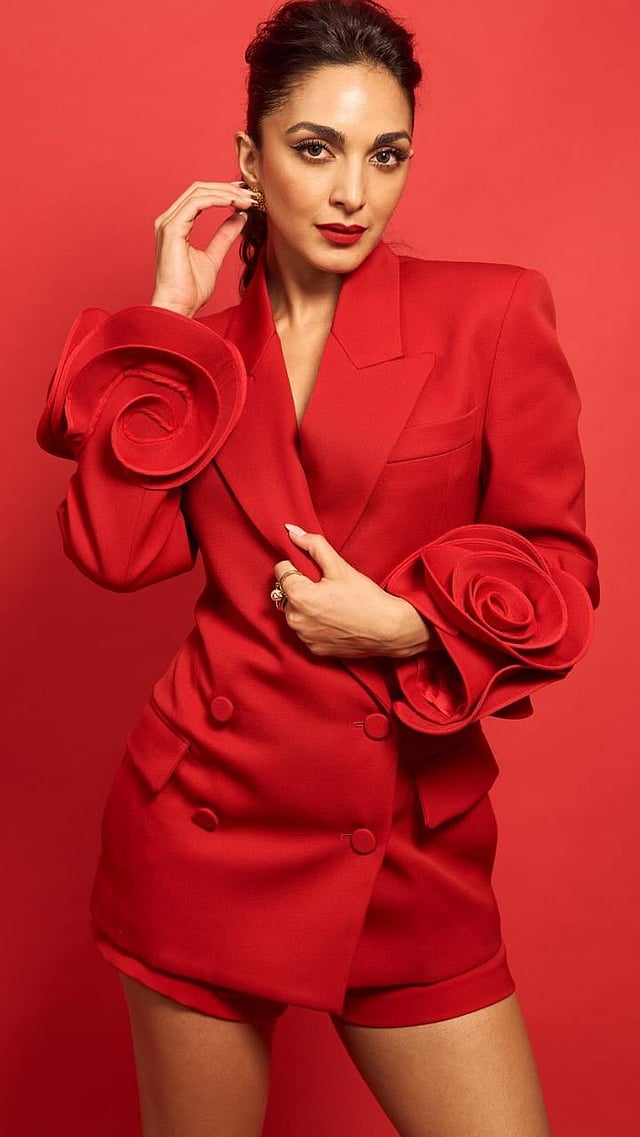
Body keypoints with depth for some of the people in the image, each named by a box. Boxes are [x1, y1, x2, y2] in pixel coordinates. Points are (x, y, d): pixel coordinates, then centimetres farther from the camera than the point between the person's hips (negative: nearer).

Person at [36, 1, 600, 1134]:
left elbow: (557, 572, 0)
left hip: (408, 845, -1)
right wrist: (170, 318, -6)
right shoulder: (204, 352, 6)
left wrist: (401, 622, -15)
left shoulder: (494, 311, -3)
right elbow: (113, 548, -9)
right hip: (206, 818, 2)